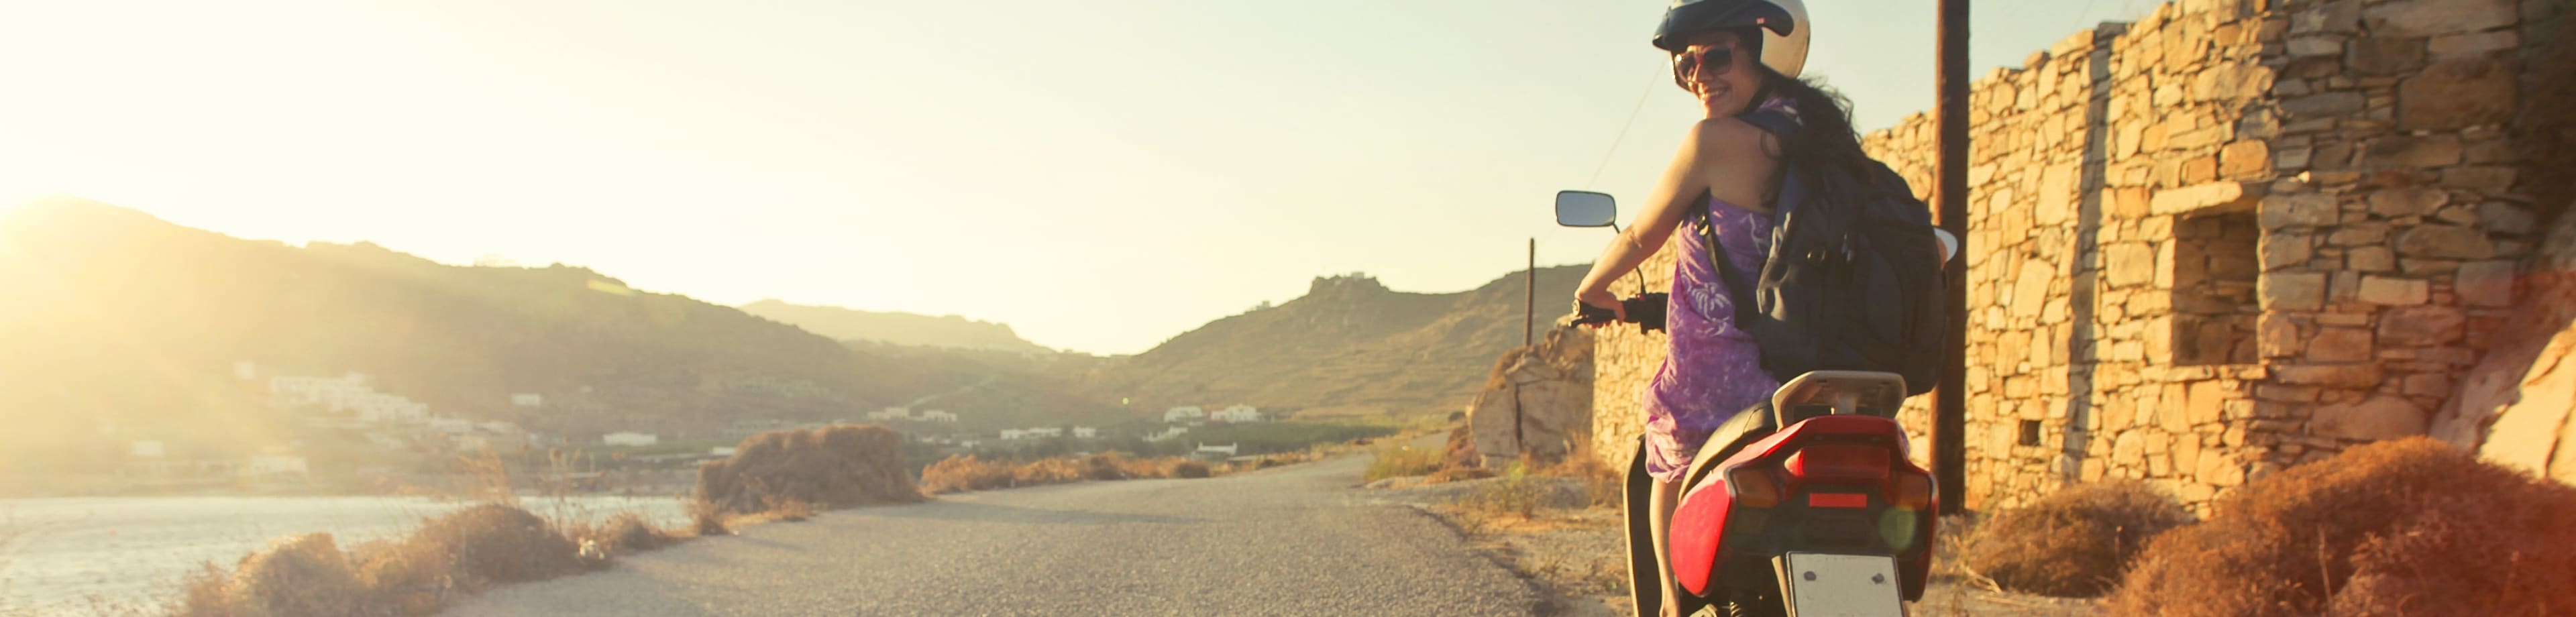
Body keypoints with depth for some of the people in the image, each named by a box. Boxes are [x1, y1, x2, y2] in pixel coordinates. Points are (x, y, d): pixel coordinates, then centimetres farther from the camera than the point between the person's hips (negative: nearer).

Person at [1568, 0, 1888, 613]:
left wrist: (1591, 290, 18)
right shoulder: (1826, 141, 6)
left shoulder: (1716, 140, -13)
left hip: (1713, 386, -5)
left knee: (1669, 470, 26)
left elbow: (1640, 238, -1)